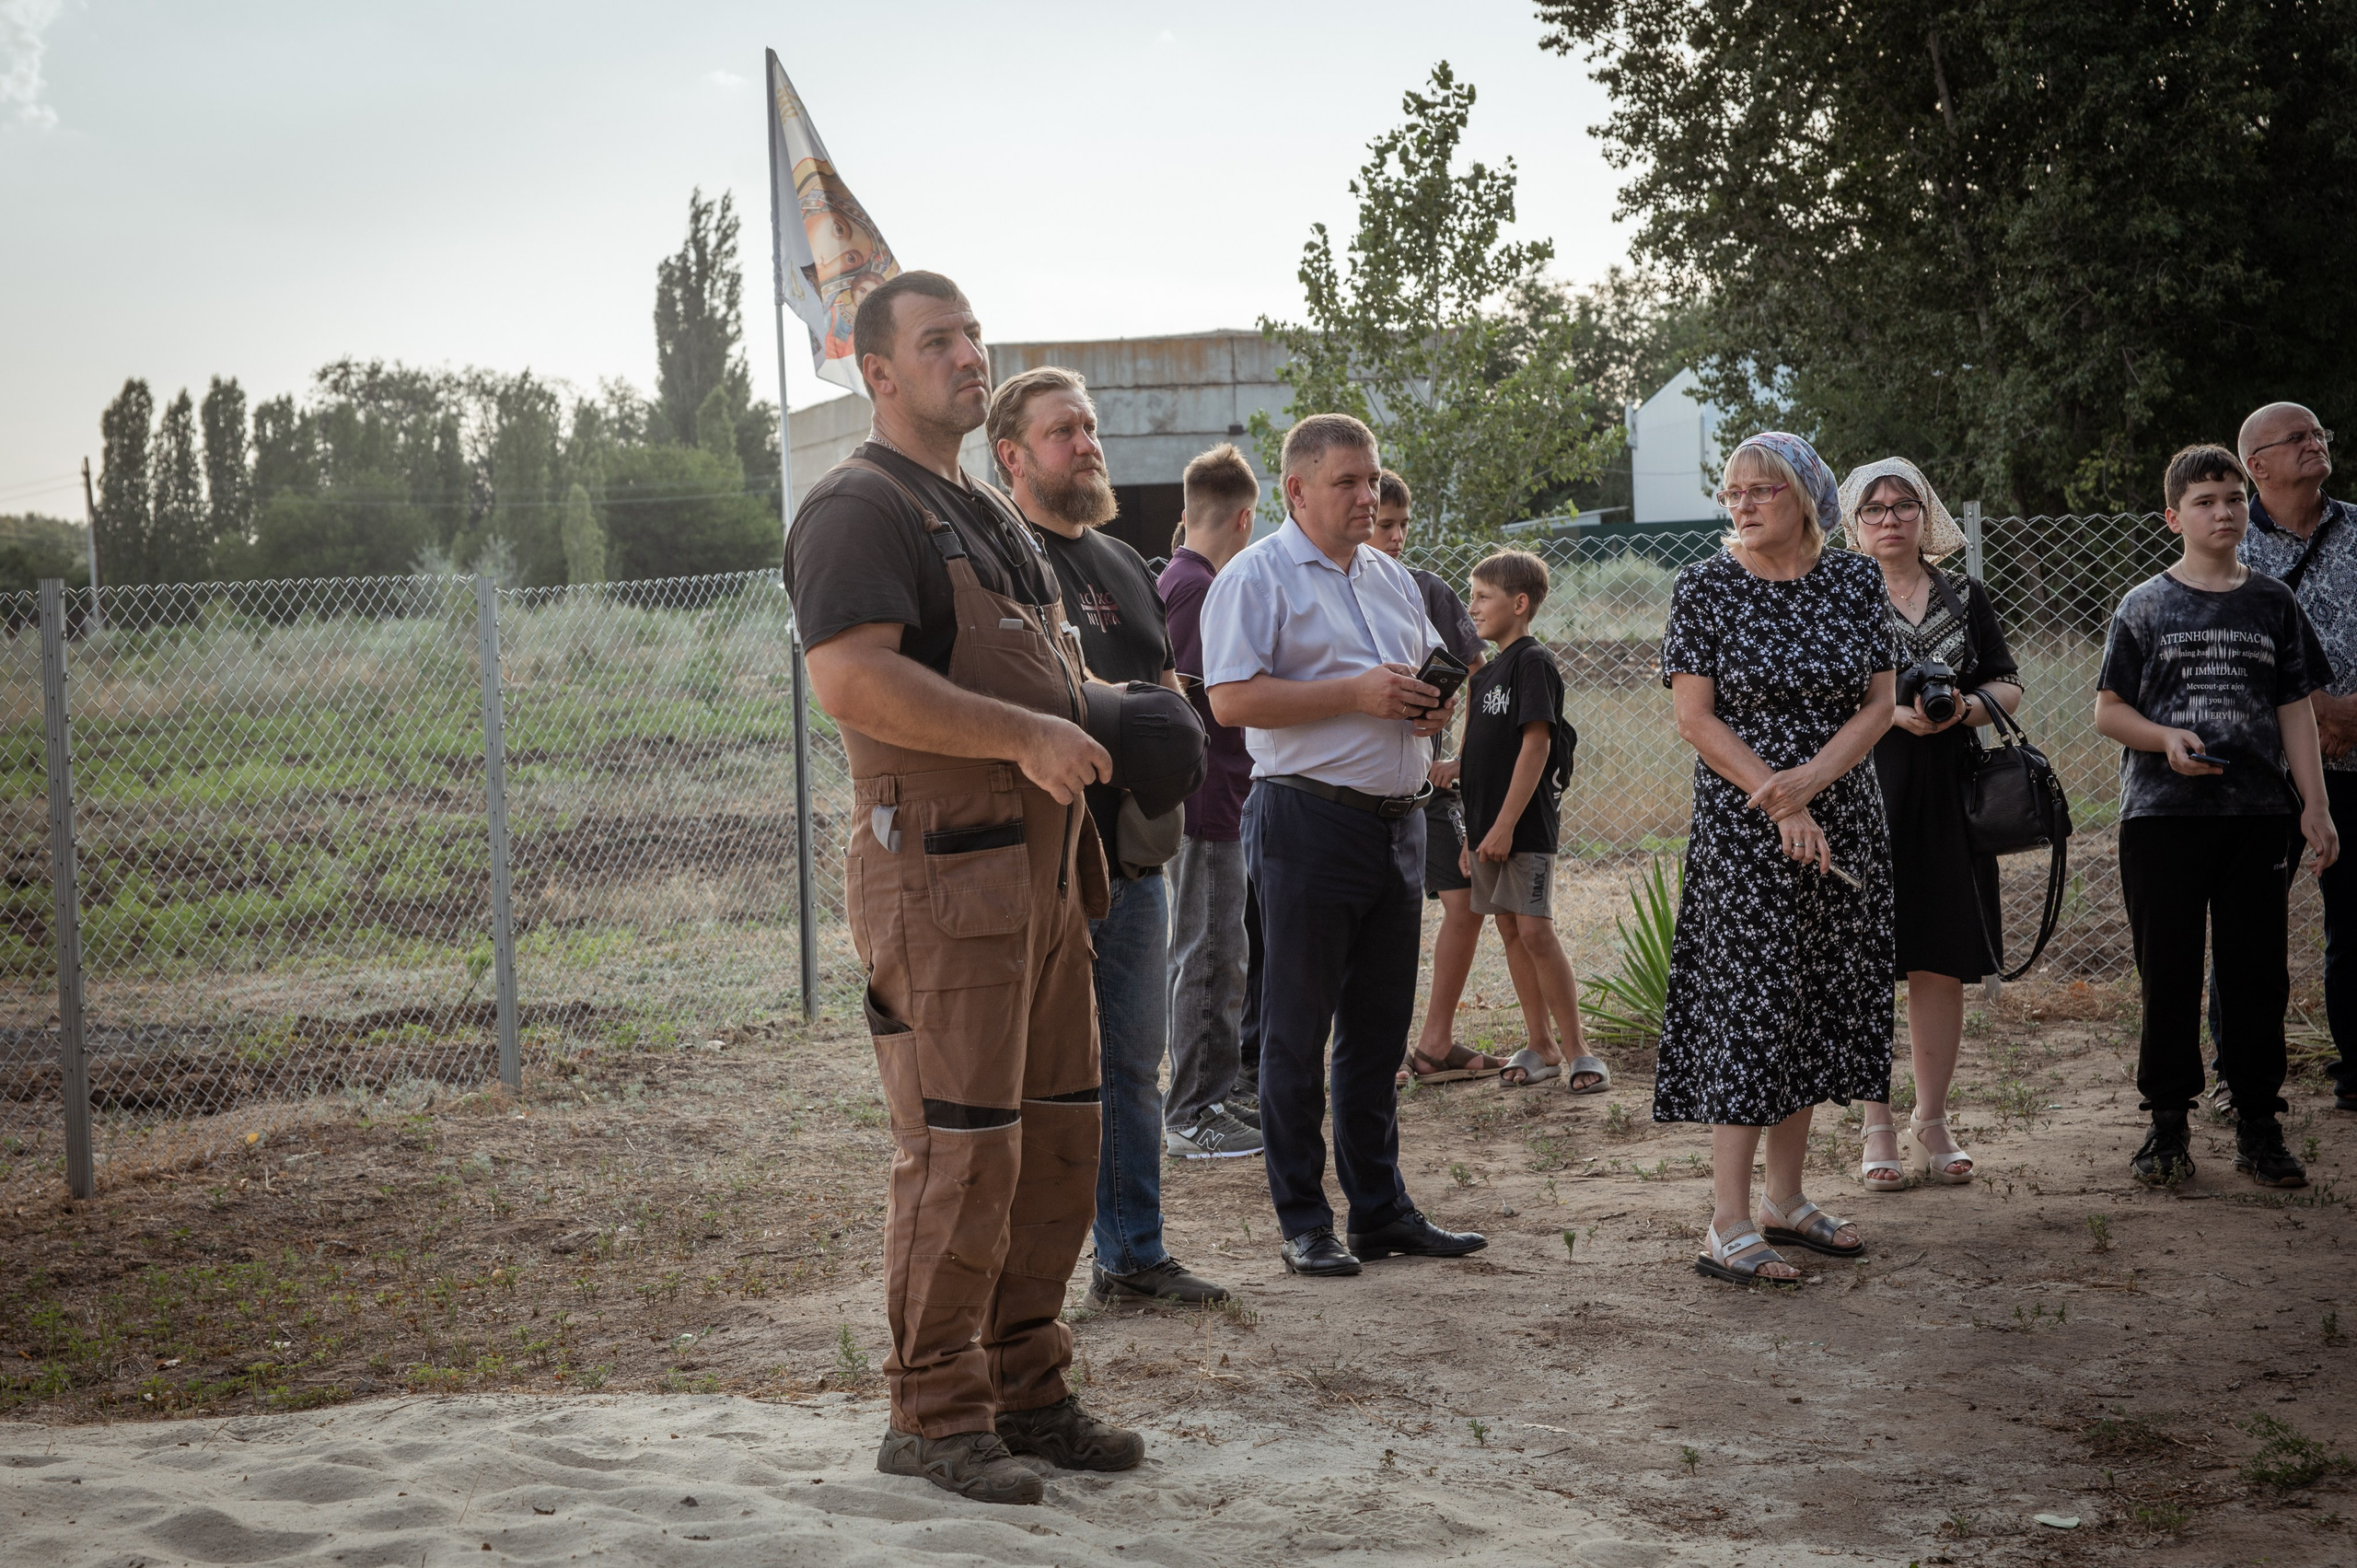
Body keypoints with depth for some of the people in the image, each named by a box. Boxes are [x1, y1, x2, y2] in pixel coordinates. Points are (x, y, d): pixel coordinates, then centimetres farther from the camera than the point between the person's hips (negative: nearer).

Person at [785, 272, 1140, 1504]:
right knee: (960, 1151, -7)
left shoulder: (992, 515, 23)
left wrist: (1100, 720, 15)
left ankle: (1024, 1390, 22)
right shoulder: (858, 506, -8)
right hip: (943, 871, -9)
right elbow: (853, 682, -22)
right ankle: (933, 1416, 3)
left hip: (1039, 866, 9)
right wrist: (1024, 737, -22)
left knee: (1057, 1143, 11)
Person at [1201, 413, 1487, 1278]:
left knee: (1380, 1028, 12)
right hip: (1309, 823, -7)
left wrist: (1436, 703, 4)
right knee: (1298, 1030, 0)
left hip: (1397, 819, 7)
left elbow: (1428, 669, 28)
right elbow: (1232, 699, -16)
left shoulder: (1392, 577, 17)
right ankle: (1303, 1221, 7)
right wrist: (1356, 695, -18)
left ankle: (1380, 1207, 21)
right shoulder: (1257, 576, -6)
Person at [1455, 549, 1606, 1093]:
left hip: (1526, 825, -9)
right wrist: (1472, 833, 16)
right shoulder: (1487, 673, 17)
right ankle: (1540, 1047, 15)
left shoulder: (1533, 662, -10)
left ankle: (1577, 1050, -6)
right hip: (1489, 826, 9)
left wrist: (1505, 824, -20)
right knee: (1510, 932, 9)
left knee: (1535, 931, -12)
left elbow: (1536, 745, -16)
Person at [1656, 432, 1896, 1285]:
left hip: (1844, 822, 4)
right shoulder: (1706, 587, -4)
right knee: (1749, 1007, -9)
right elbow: (1695, 717, -8)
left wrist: (1811, 779, -15)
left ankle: (1784, 1198, 20)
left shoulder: (1855, 580, 5)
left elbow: (1877, 705, 2)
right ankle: (1729, 1228, -7)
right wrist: (1781, 806, -14)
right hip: (1742, 830, -4)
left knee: (1819, 1005, 8)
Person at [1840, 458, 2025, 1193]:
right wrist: (1893, 713, -17)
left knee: (1940, 966, 5)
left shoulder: (1967, 599, 12)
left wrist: (1966, 707, -9)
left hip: (1946, 801, 3)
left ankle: (1931, 1123, 16)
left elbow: (2009, 685, 12)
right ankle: (1878, 1129, 5)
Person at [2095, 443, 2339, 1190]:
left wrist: (2315, 806, 3)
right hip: (2163, 814, -1)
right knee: (2169, 975, 3)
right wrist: (2166, 739, -14)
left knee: (2258, 974, 4)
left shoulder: (2273, 604, 9)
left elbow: (2296, 709, 10)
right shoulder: (2145, 606, 4)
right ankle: (2168, 1124, 13)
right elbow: (2109, 710, 5)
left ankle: (2258, 1124, 13)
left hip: (2258, 816, 2)